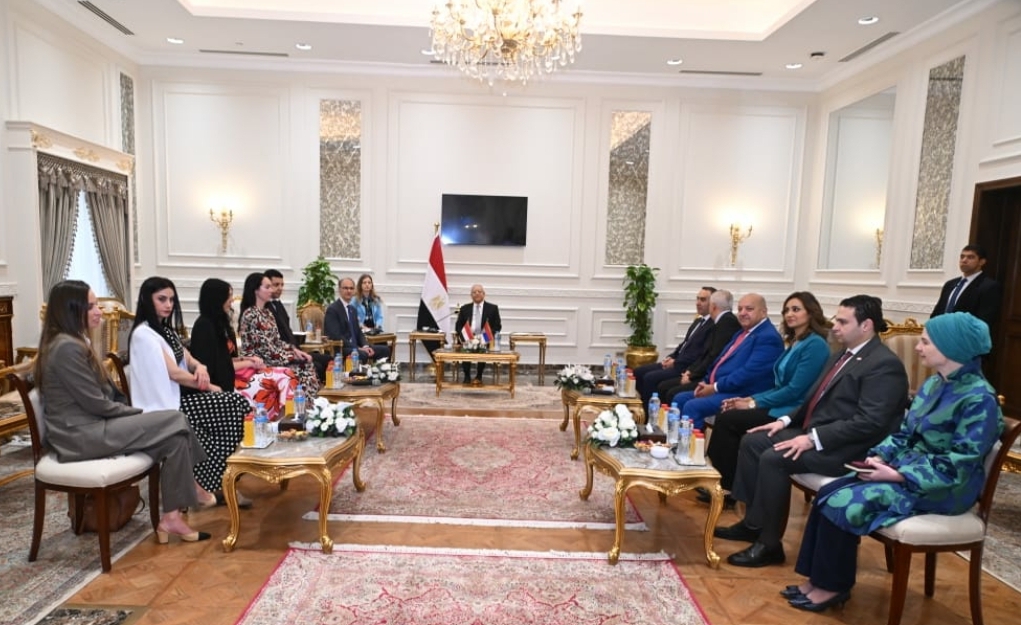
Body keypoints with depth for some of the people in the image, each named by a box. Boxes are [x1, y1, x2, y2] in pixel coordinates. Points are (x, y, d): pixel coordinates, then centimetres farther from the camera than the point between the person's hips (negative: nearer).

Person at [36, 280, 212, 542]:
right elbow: (97, 403, -19)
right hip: (81, 434, -10)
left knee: (174, 434, -5)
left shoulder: (71, 343, 15)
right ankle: (190, 489, 5)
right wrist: (138, 413, -4)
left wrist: (134, 414, 2)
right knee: (176, 422, -14)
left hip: (88, 427, 10)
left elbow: (105, 394, 14)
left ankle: (171, 517, -3)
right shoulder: (67, 348, -18)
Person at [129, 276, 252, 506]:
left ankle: (216, 481, -3)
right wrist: (209, 387, -10)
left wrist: (200, 368, -9)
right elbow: (173, 373, -19)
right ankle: (213, 485, -3)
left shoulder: (165, 329, 15)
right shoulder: (144, 334, -14)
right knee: (234, 405, -16)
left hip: (178, 396, 9)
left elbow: (188, 359, 15)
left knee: (237, 403, -9)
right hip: (164, 405, -9)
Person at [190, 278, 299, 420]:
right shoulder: (205, 326, -15)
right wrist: (248, 363, -10)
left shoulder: (220, 321, 13)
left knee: (286, 375, -7)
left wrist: (246, 359, -2)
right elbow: (215, 367, -18)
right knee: (276, 382, -18)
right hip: (222, 382, -9)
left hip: (228, 375, 9)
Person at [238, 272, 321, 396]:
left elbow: (277, 341, 14)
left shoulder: (266, 312, 13)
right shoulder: (252, 315, -16)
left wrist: (294, 350, -2)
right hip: (260, 364, -8)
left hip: (269, 360, 8)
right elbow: (268, 350, -19)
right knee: (303, 367, -15)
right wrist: (293, 355, -10)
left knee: (307, 364, -8)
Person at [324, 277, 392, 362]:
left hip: (355, 347, 9)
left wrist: (365, 346, -3)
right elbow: (336, 336, -17)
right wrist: (358, 348, -21)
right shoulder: (332, 309, -9)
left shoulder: (353, 309, 19)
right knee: (363, 355, -36)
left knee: (385, 350, -6)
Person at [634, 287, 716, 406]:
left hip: (688, 368, -10)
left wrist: (676, 362, -16)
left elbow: (703, 355, -20)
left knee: (650, 377, -23)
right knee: (639, 372, 1)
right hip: (677, 362, 10)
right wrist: (671, 357, 3)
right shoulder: (698, 321, 19)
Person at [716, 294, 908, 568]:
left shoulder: (884, 364, -15)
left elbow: (869, 422, -24)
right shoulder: (841, 356, 15)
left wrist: (813, 439, -26)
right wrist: (786, 420, 6)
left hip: (847, 448, -10)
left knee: (773, 459, -25)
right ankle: (752, 522, 8)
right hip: (814, 433, 10)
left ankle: (769, 543, -11)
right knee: (752, 441, 0)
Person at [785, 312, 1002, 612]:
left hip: (945, 488, -8)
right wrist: (880, 456, -6)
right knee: (829, 493, -8)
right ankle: (818, 577, 0)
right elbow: (904, 433, 12)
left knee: (844, 504, -21)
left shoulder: (979, 398, -19)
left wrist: (898, 476, -23)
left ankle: (833, 586, -2)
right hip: (906, 470, 8)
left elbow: (957, 464, -23)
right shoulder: (933, 384, 8)